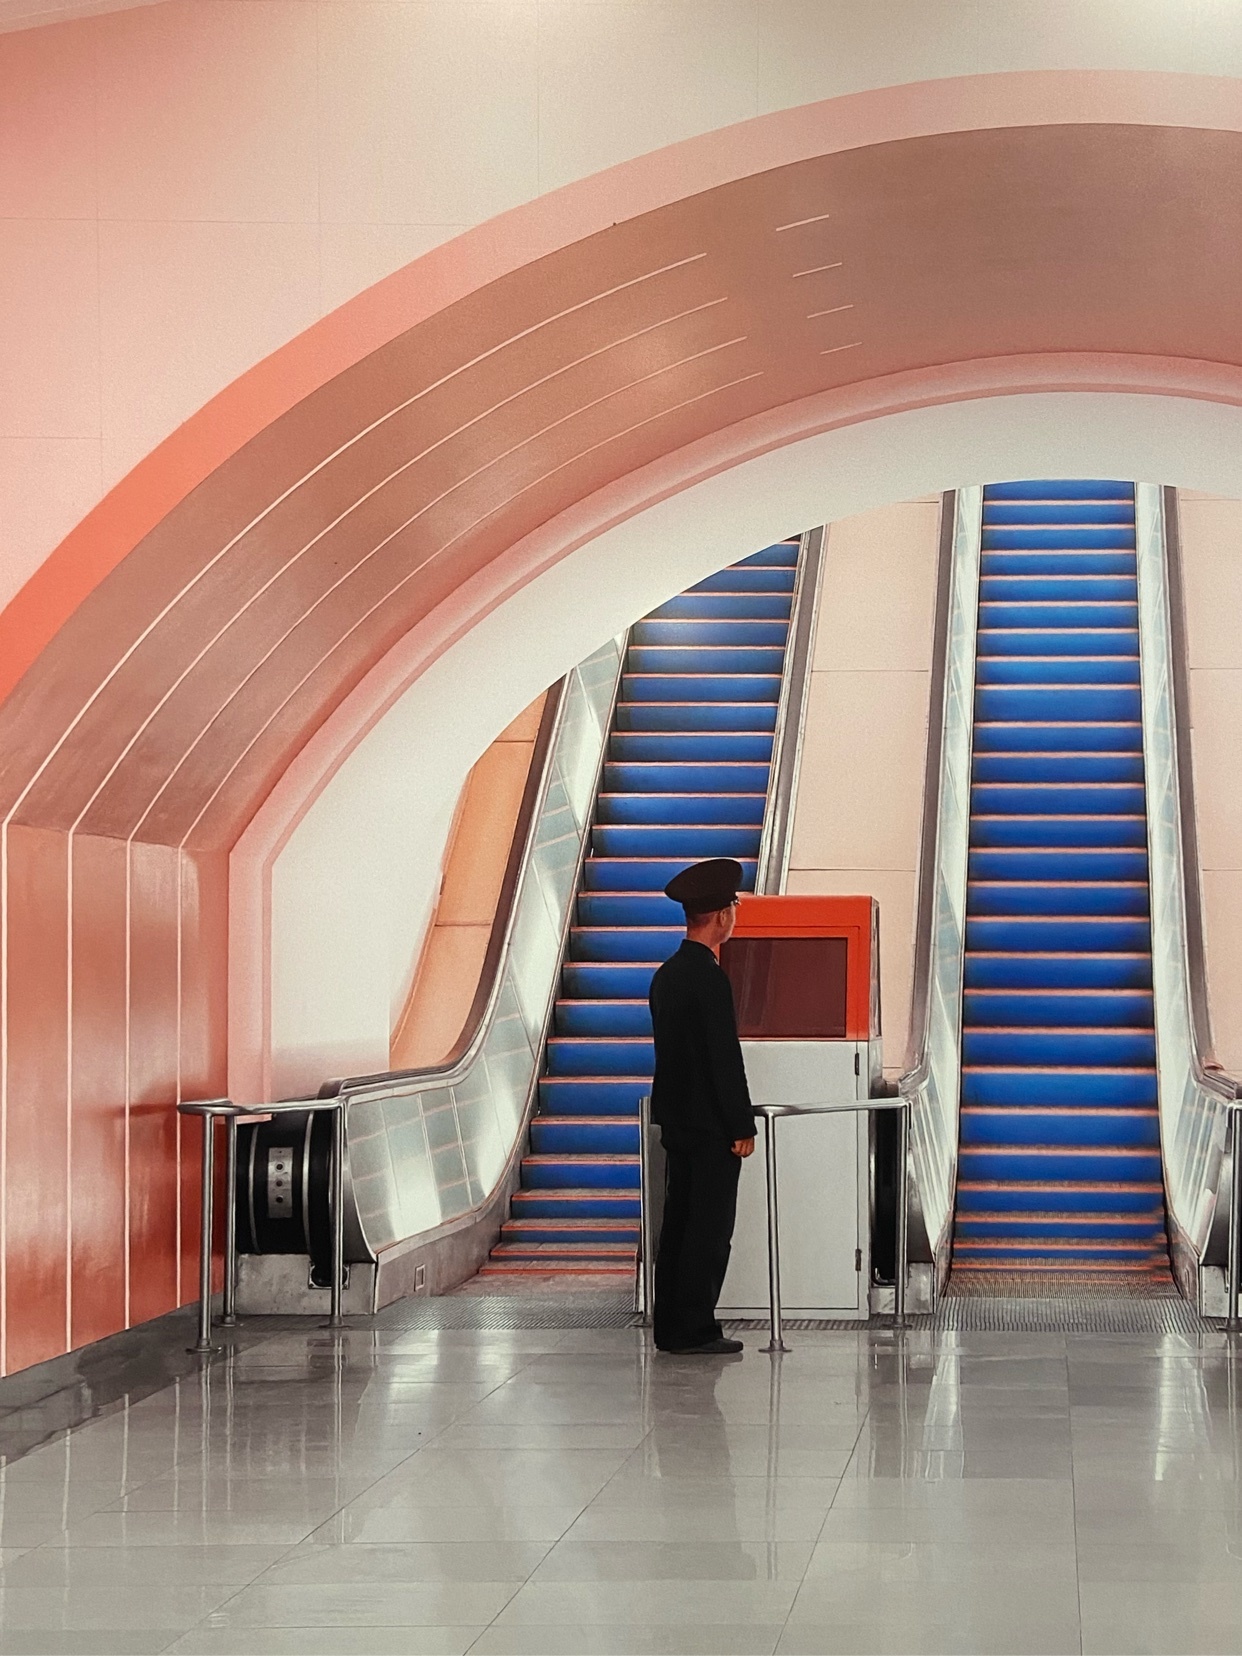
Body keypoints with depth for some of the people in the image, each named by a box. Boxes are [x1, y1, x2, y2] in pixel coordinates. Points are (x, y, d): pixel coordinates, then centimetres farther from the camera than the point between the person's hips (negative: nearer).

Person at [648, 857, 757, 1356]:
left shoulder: (667, 975, 11)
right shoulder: (709, 979, -17)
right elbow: (725, 1058, -19)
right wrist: (742, 1128, -14)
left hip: (675, 1119, 9)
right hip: (711, 1125, -9)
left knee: (678, 1223, 11)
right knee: (710, 1229, -4)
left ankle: (670, 1327, 15)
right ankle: (694, 1330, -3)